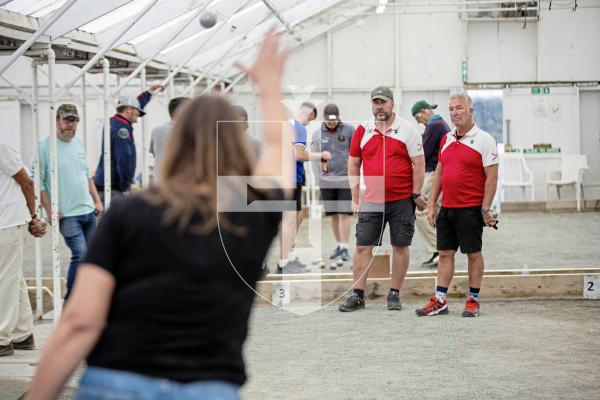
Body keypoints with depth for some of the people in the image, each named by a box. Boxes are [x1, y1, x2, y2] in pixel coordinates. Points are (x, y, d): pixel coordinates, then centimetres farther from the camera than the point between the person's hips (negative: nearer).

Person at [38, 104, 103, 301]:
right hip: (67, 214, -7)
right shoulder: (45, 146, -9)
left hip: (89, 211, 7)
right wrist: (50, 210, -14)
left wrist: (97, 200, 15)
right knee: (80, 254, -15)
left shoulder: (78, 143, 11)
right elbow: (38, 182, -10)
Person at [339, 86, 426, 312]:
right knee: (363, 247, 0)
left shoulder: (407, 129, -1)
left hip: (402, 200, -2)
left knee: (400, 247, 4)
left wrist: (416, 194, -6)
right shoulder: (363, 130, 6)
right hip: (371, 200, 2)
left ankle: (394, 294, 13)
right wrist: (355, 197, 7)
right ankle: (357, 295, 6)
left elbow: (419, 163, -2)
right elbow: (353, 164, 11)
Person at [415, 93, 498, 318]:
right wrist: (432, 204, 11)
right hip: (447, 207, 6)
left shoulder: (484, 140, -7)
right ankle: (439, 301, 11)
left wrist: (486, 209, -14)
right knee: (445, 253, 7)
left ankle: (473, 300, 12)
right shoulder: (446, 139, 12)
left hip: (471, 209, -6)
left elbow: (492, 177, -10)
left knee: (473, 254, 3)